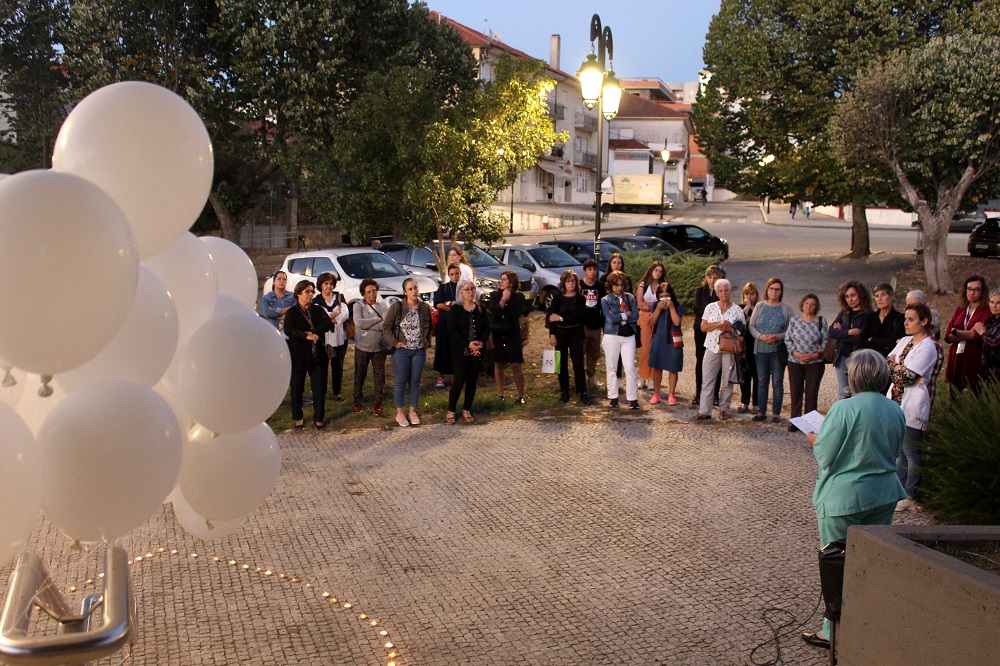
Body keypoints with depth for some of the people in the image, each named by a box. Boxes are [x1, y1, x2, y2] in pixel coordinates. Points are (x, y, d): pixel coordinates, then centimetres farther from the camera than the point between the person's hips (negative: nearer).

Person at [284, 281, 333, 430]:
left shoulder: (318, 310, 10)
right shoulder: (292, 312, -1)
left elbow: (329, 323, -6)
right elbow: (288, 330, -16)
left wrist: (314, 332, -19)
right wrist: (307, 336, -25)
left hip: (318, 356, 3)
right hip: (298, 356, -2)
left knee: (319, 388, 2)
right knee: (297, 388, 6)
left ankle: (318, 418, 12)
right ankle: (298, 418, 20)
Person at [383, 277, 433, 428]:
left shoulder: (425, 308, 2)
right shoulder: (396, 307, -8)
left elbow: (429, 328, 16)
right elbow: (386, 328, -3)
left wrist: (426, 342, 5)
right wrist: (395, 343, -10)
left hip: (419, 351, 3)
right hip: (401, 351, -3)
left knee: (415, 382, 9)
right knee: (400, 382, 2)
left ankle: (413, 411, 22)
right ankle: (399, 413, 14)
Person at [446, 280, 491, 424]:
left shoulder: (480, 308, 8)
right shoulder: (455, 309, -3)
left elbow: (487, 327, 5)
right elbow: (452, 330, -11)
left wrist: (481, 343, -13)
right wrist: (468, 344, -20)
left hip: (477, 351, 4)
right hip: (461, 352, -4)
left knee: (472, 381, 5)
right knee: (459, 380, -8)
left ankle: (466, 411, 16)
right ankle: (450, 411, 3)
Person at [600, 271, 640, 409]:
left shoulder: (630, 297, 8)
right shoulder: (605, 300, 1)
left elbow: (636, 316, -3)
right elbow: (610, 319, -13)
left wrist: (618, 317, -10)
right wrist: (626, 315, -6)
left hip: (629, 336, 2)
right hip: (612, 336, -1)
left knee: (630, 367, -4)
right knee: (611, 368, 4)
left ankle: (633, 398, 3)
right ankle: (613, 397, 15)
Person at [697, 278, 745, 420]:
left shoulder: (737, 310, 5)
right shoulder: (710, 307, 7)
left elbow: (742, 330, 4)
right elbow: (703, 327, 1)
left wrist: (730, 329, -14)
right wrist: (719, 324, -12)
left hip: (730, 349, 0)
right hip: (712, 348, 0)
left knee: (727, 381, 4)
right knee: (708, 380, -4)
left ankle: (724, 409, 16)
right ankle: (704, 411, -3)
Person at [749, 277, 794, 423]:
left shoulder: (786, 308, 3)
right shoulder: (759, 306, 7)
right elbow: (752, 326, 5)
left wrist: (779, 336, -15)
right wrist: (761, 336, -12)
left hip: (779, 350, -2)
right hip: (761, 349, 2)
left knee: (777, 382, 2)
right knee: (761, 381, 6)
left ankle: (776, 413, 10)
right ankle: (761, 411, 14)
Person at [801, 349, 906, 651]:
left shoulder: (844, 409, -20)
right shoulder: (896, 410, 0)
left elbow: (825, 456, -14)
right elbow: (894, 453, 12)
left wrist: (815, 439, 5)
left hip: (843, 498, -6)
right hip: (883, 496, 6)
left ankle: (835, 632, 15)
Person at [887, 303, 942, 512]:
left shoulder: (928, 347, -13)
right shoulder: (905, 341, 13)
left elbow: (907, 377, -18)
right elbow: (887, 362, 6)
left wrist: (894, 367, -2)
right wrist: (901, 369, -11)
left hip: (912, 406, -8)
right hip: (896, 401, 8)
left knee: (911, 451, 0)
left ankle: (911, 497, 10)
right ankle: (899, 489, 24)